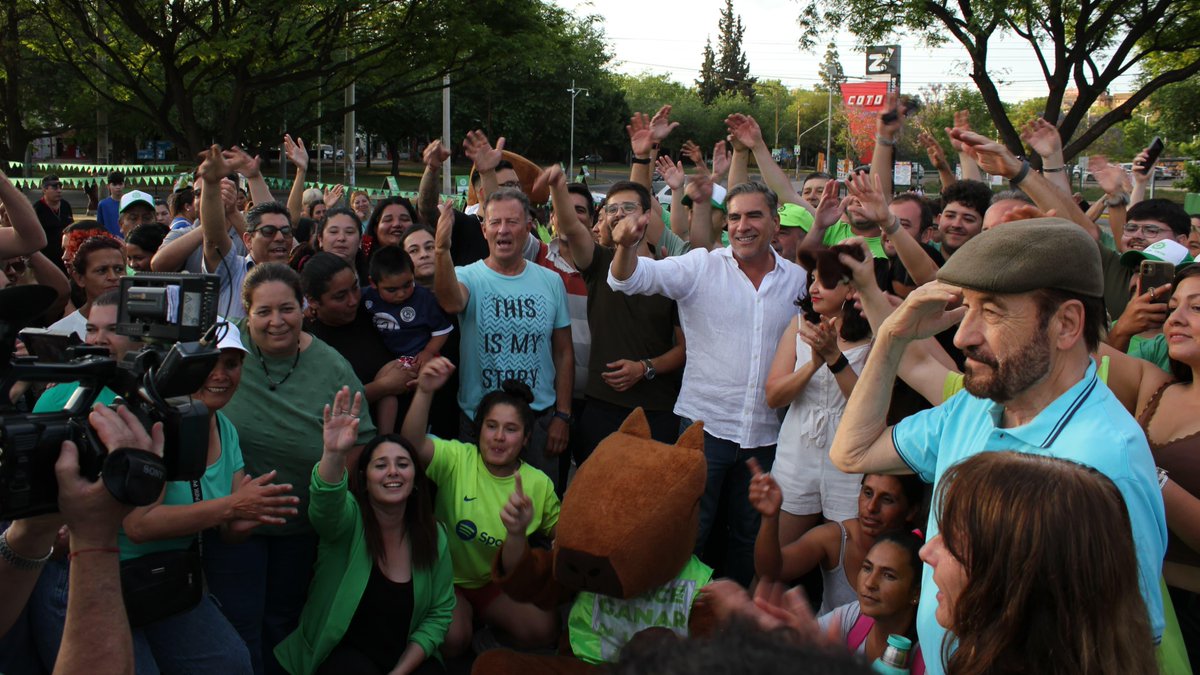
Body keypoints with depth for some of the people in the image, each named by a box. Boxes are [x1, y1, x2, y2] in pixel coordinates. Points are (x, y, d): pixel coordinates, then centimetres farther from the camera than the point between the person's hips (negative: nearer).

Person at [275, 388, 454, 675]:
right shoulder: (347, 518, -10)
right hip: (343, 651, -2)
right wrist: (333, 454, -55)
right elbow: (326, 502, -35)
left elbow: (440, 613, 1)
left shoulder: (434, 535, -2)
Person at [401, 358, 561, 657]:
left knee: (544, 630, -18)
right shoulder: (456, 458, -14)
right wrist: (424, 392, -50)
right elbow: (413, 444, -33)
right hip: (448, 578, -3)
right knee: (452, 639, -28)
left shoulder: (538, 484, -7)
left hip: (499, 583, 3)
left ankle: (481, 620, 12)